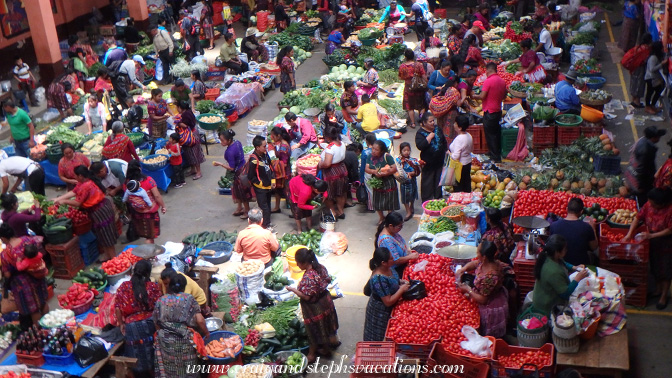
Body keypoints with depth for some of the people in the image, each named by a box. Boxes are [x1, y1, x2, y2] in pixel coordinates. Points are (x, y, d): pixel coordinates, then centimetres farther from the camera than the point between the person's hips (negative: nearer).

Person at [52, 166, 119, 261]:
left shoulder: (85, 186, -26)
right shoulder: (88, 181, 5)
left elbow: (77, 203, -19)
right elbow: (73, 192, 8)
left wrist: (64, 202, -4)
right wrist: (58, 199, 7)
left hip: (100, 212, -10)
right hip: (103, 207, 10)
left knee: (106, 236, 2)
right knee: (105, 234, 19)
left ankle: (113, 258, 13)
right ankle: (108, 255, 31)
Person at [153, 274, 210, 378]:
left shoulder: (160, 301, 3)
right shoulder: (189, 299, -3)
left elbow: (156, 324, 4)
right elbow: (199, 320, -8)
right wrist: (206, 332, 7)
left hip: (165, 341, 2)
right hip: (185, 341, -2)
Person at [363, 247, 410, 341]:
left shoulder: (387, 268, -11)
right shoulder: (379, 279, -37)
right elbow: (388, 302, -30)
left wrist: (401, 281, -5)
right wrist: (402, 289, -25)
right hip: (381, 311, -8)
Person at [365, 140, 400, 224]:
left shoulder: (387, 156, -18)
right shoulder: (370, 157, -2)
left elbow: (394, 169, -21)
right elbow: (366, 169, -5)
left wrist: (383, 174, -27)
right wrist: (374, 171, -25)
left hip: (388, 183, -5)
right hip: (377, 183, 5)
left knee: (389, 203, 4)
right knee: (377, 203, 15)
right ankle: (381, 218, 38)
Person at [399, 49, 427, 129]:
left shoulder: (402, 66, -12)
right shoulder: (418, 65, -15)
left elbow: (401, 77, 2)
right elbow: (424, 77, -12)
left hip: (408, 88, 1)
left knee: (410, 107, 13)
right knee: (422, 106, 15)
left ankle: (413, 123, 17)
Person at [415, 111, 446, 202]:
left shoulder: (438, 129, 5)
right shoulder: (420, 133, -13)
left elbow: (444, 141, 18)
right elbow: (420, 146, -29)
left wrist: (446, 150, 14)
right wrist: (429, 137, -25)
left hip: (439, 160, 6)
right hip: (428, 162, -6)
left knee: (439, 180, 15)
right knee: (428, 181, 4)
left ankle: (438, 197, 29)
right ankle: (427, 199, 15)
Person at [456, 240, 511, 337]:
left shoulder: (489, 277, -39)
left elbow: (482, 300, -27)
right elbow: (474, 263, 10)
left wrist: (468, 290, -16)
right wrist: (462, 269, -7)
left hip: (490, 308, -9)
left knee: (489, 336, 17)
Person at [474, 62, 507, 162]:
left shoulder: (488, 81, -17)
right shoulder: (502, 81, 6)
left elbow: (482, 96, -20)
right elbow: (504, 96, 16)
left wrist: (473, 96, -2)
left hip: (489, 111, -8)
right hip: (498, 110, 8)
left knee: (490, 135, 0)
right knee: (496, 133, 18)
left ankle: (495, 158, 2)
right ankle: (498, 155, 28)